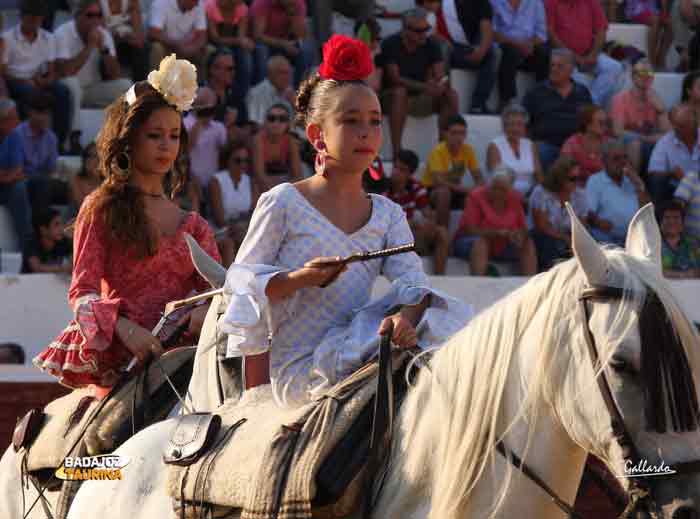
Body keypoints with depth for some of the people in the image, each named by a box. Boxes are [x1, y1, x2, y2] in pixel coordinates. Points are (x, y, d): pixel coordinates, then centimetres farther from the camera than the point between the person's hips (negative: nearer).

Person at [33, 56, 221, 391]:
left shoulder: (192, 224, 21)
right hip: (121, 362, -4)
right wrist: (125, 328, -18)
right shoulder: (101, 210, 9)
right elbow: (82, 291, 1)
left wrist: (205, 312, -13)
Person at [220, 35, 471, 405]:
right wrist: (298, 279, -18)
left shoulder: (388, 215, 14)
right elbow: (243, 281, 1)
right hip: (296, 371, -5)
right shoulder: (283, 203, 1)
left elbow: (413, 280, -1)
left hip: (351, 350, 5)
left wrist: (406, 316, -26)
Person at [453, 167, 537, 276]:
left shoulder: (515, 198, 0)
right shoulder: (476, 196, -12)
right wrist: (497, 232, -29)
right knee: (480, 242, -36)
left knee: (528, 244, -15)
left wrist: (520, 235, -23)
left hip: (502, 247, 5)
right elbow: (470, 229, -18)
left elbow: (523, 229, 2)